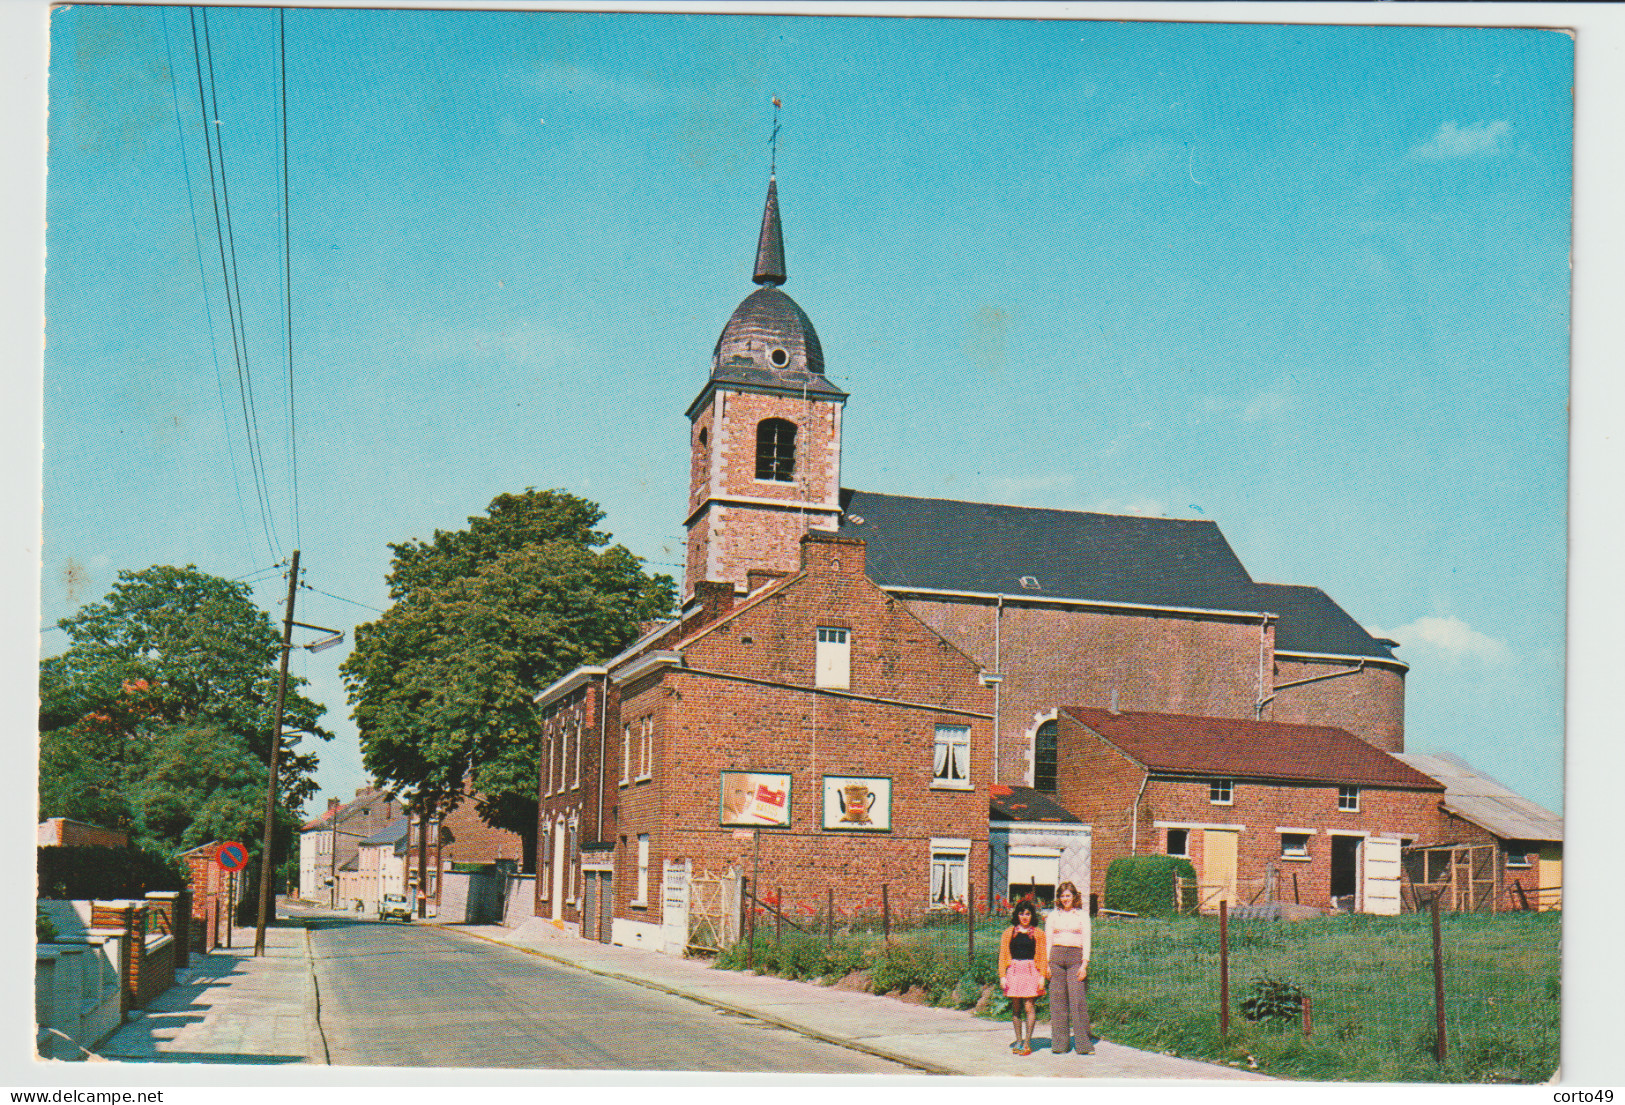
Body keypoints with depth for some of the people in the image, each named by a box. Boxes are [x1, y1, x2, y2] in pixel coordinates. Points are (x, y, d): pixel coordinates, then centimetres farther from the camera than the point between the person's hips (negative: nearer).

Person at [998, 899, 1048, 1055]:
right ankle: (1018, 1041, 12)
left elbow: (1043, 956, 5)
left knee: (1029, 1007, -8)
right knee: (1015, 1007, 4)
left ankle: (1027, 1043, -6)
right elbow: (1002, 955, 9)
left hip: (1031, 971, -2)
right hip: (1014, 971, 2)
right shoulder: (1009, 933, 10)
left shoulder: (1038, 933, 7)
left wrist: (1042, 976, -3)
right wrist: (1002, 976, 1)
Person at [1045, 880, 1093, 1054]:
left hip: (1076, 957, -2)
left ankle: (1083, 1043, -6)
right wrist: (1047, 964, 2)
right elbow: (1047, 940, 11)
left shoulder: (1082, 916, 8)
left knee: (1078, 999, -9)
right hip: (1056, 956, 2)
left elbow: (1086, 940, 4)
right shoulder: (1053, 915, 12)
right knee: (1058, 1000, -1)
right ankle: (1059, 1043, 4)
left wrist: (1085, 964, -6)